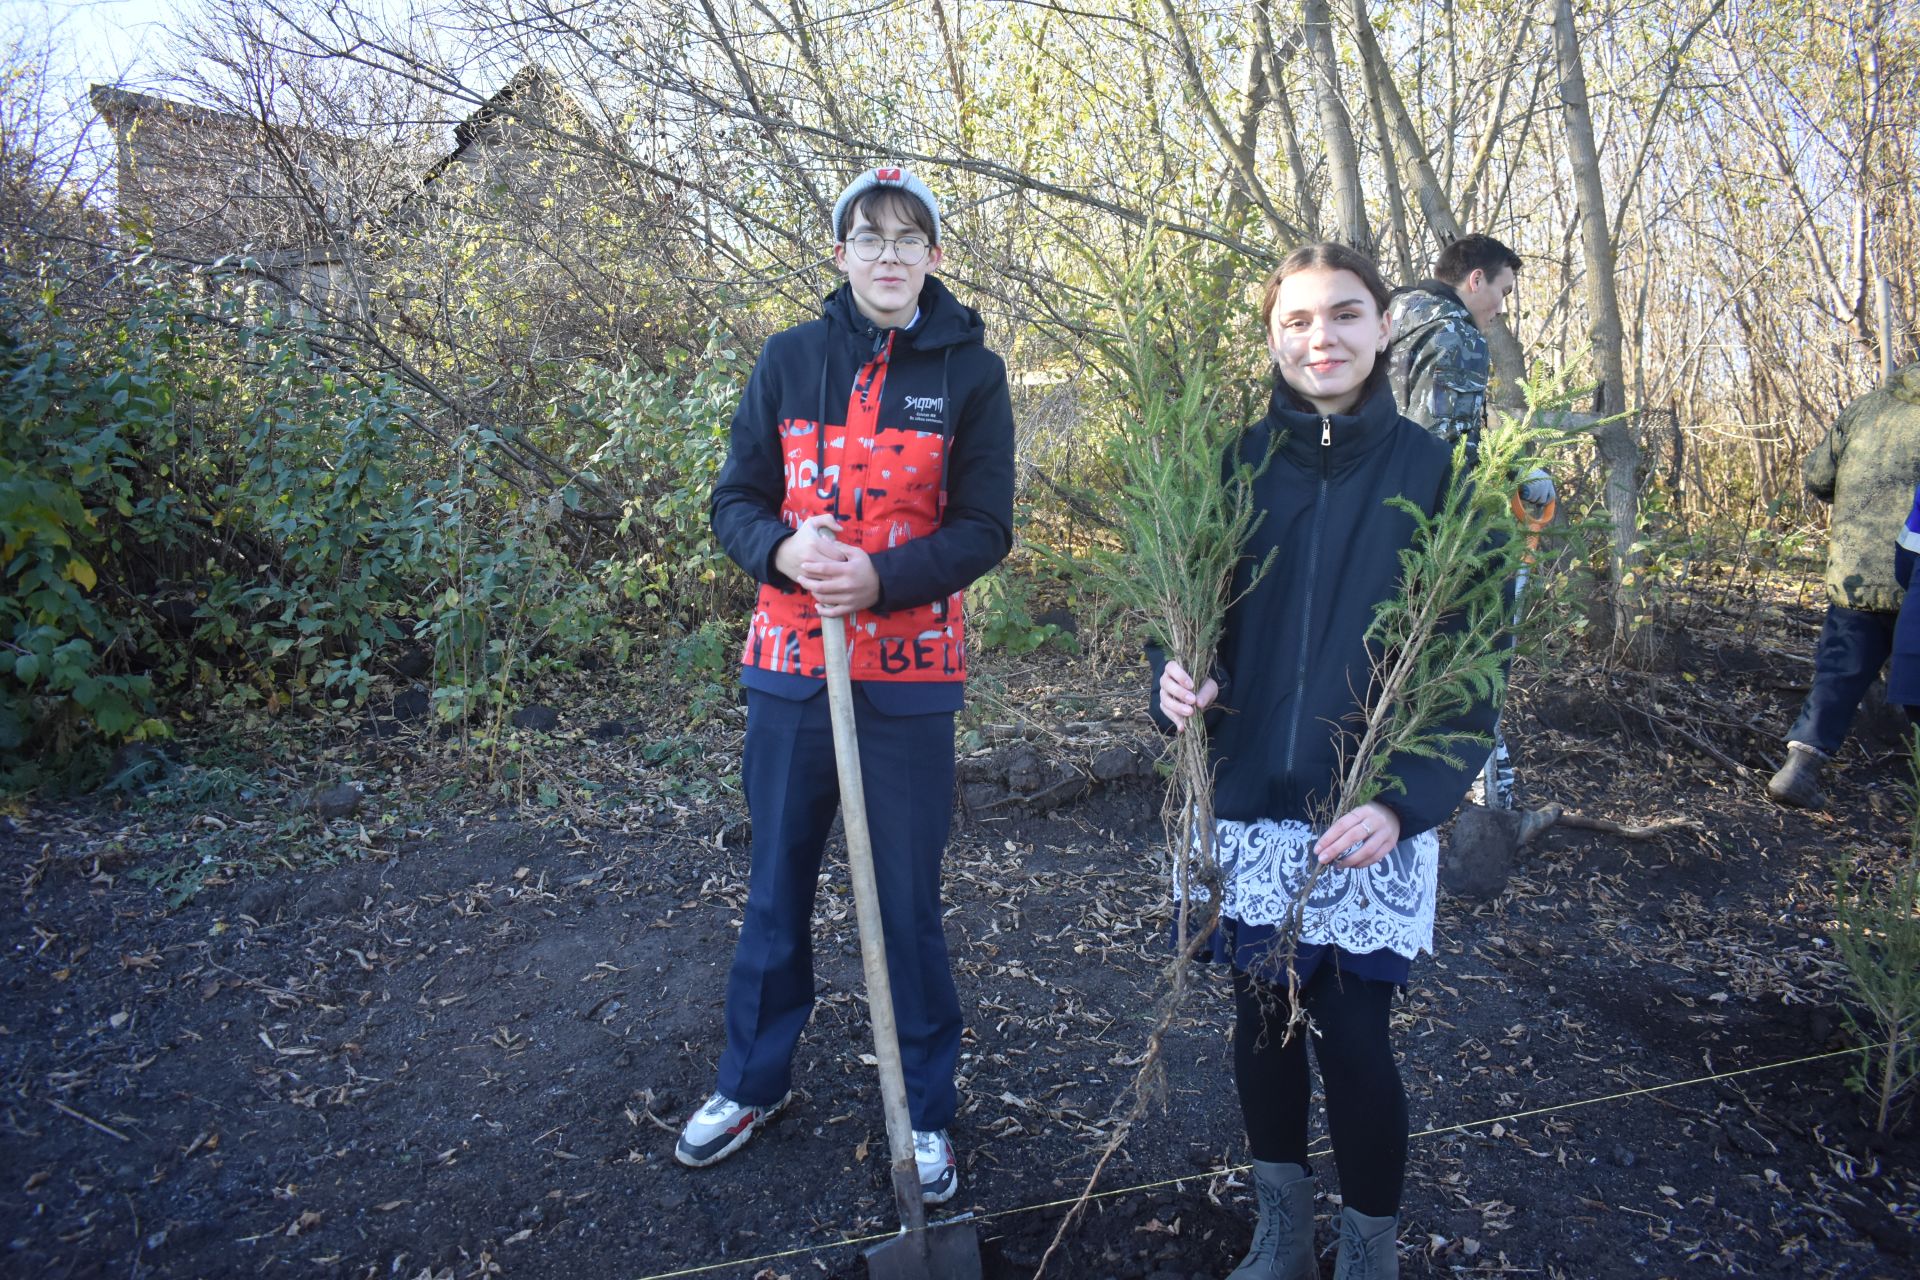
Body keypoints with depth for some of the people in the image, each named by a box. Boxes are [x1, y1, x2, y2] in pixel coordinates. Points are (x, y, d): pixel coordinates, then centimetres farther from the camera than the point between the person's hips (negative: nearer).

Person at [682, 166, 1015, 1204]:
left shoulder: (970, 371, 1)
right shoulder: (791, 358, 5)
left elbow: (985, 528, -3)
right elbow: (734, 500, 5)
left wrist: (883, 578, -19)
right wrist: (784, 548, -17)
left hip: (910, 672, -2)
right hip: (791, 663, 2)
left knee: (906, 898, 6)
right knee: (775, 887, 14)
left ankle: (928, 1110, 27)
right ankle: (753, 1081, 36)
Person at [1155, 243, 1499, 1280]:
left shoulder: (1433, 472, -4)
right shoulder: (1237, 465, 2)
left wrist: (1407, 800, -17)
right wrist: (1177, 684, -15)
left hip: (1373, 820, -2)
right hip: (1248, 808, 3)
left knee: (1352, 1038, 3)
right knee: (1261, 1019, 14)